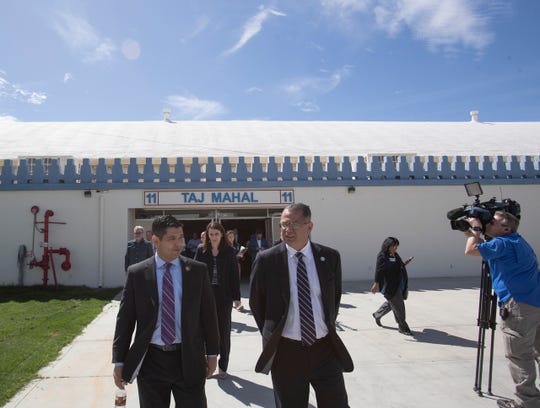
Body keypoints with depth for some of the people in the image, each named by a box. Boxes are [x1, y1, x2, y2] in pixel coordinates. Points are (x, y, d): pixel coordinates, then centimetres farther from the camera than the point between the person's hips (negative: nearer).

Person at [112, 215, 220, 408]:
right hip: (150, 361, 0)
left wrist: (212, 353, 5)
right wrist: (119, 362, 0)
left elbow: (208, 313, 3)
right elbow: (125, 318, 0)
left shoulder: (198, 270, -2)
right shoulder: (137, 273, -3)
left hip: (189, 359, 0)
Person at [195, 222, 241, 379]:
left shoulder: (229, 251, -1)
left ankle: (223, 366, 22)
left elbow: (234, 275, -1)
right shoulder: (201, 251, 1)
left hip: (224, 295, -1)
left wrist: (236, 297, -4)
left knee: (224, 331, 8)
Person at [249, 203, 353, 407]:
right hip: (286, 351, -1)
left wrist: (329, 327, 10)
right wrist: (270, 335, 6)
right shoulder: (266, 259, -8)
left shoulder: (330, 257, -2)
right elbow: (256, 302, 4)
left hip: (325, 349, 2)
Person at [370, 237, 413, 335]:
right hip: (389, 285, -9)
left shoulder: (395, 255, 11)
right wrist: (376, 283, -22)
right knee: (398, 306, -4)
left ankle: (377, 315, 42)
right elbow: (379, 270, -18)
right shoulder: (382, 256, -13)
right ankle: (402, 327, 8)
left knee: (391, 303, 22)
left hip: (399, 284, 9)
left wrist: (404, 264, 11)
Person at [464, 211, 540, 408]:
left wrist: (476, 228, -2)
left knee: (519, 355, -2)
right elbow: (485, 247, 30)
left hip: (519, 306, -10)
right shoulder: (517, 241, 19)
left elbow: (471, 250, -15)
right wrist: (471, 234, 21)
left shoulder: (504, 243, -11)